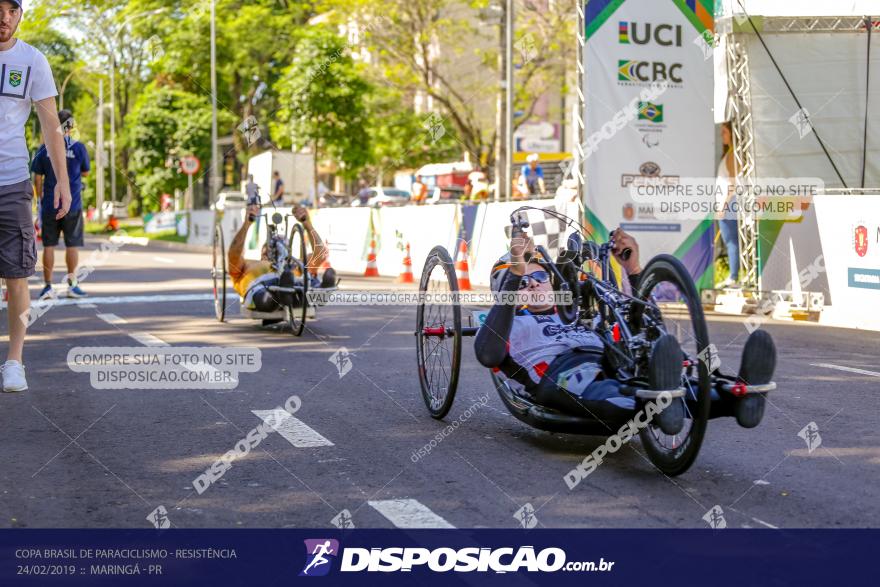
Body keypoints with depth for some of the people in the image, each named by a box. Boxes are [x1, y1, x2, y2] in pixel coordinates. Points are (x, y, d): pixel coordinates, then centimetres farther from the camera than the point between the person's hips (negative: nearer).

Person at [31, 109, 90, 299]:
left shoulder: (44, 148, 0)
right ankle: (72, 285, 4)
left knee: (49, 245, 7)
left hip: (49, 205, 2)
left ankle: (48, 286, 8)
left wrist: (40, 198, 14)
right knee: (72, 244, 5)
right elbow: (85, 173, 7)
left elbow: (37, 178, 2)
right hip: (72, 205, -1)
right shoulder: (78, 147, -5)